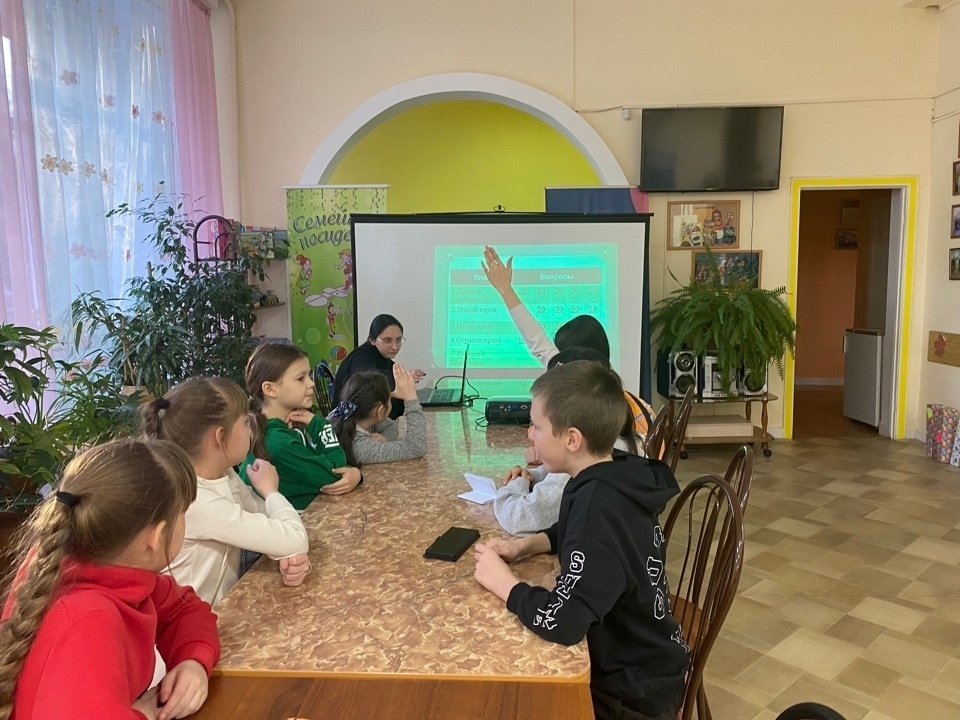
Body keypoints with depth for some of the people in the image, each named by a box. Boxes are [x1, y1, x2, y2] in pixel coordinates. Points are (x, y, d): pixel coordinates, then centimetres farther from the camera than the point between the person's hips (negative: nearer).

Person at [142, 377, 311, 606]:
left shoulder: (224, 475, -3)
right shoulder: (197, 503, -28)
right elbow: (296, 540, -26)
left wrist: (291, 557, -20)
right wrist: (270, 490, -9)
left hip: (228, 604, 7)